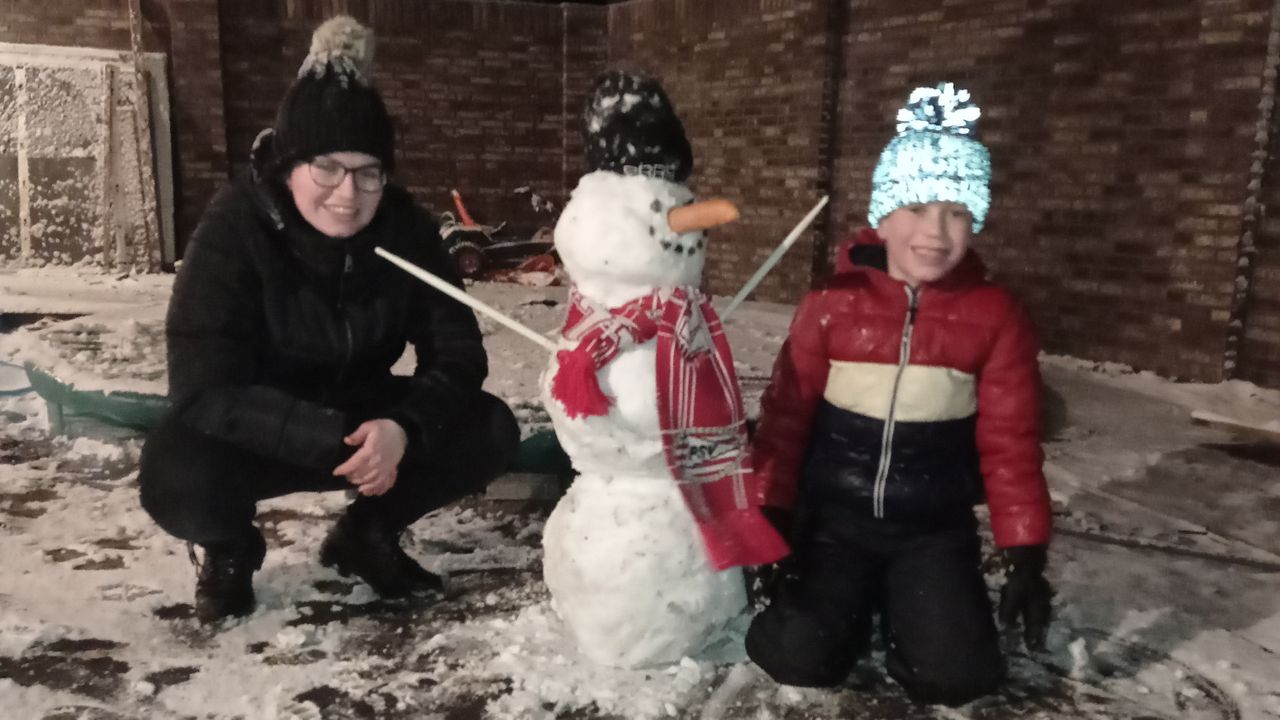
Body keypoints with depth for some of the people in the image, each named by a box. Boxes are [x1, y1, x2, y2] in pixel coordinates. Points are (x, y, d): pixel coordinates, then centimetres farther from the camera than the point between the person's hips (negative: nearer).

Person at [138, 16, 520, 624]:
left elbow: (458, 356, -15)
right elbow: (204, 387, -31)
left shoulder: (405, 227, -15)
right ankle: (231, 549, 5)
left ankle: (368, 533, 9)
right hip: (256, 434, -3)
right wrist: (336, 439, -40)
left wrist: (403, 428, -36)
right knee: (177, 477, -35)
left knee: (491, 431, -18)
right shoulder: (235, 228, -24)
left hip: (364, 420, 3)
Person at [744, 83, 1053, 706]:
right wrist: (768, 515, -3)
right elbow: (785, 416, -2)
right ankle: (857, 600, 19)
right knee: (796, 657, -14)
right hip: (833, 518, 0)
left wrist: (1027, 556, -4)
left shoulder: (995, 317, -6)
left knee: (952, 676, -13)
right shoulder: (830, 305, -7)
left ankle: (902, 606, 20)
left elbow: (1010, 443, -3)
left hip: (936, 531, 1)